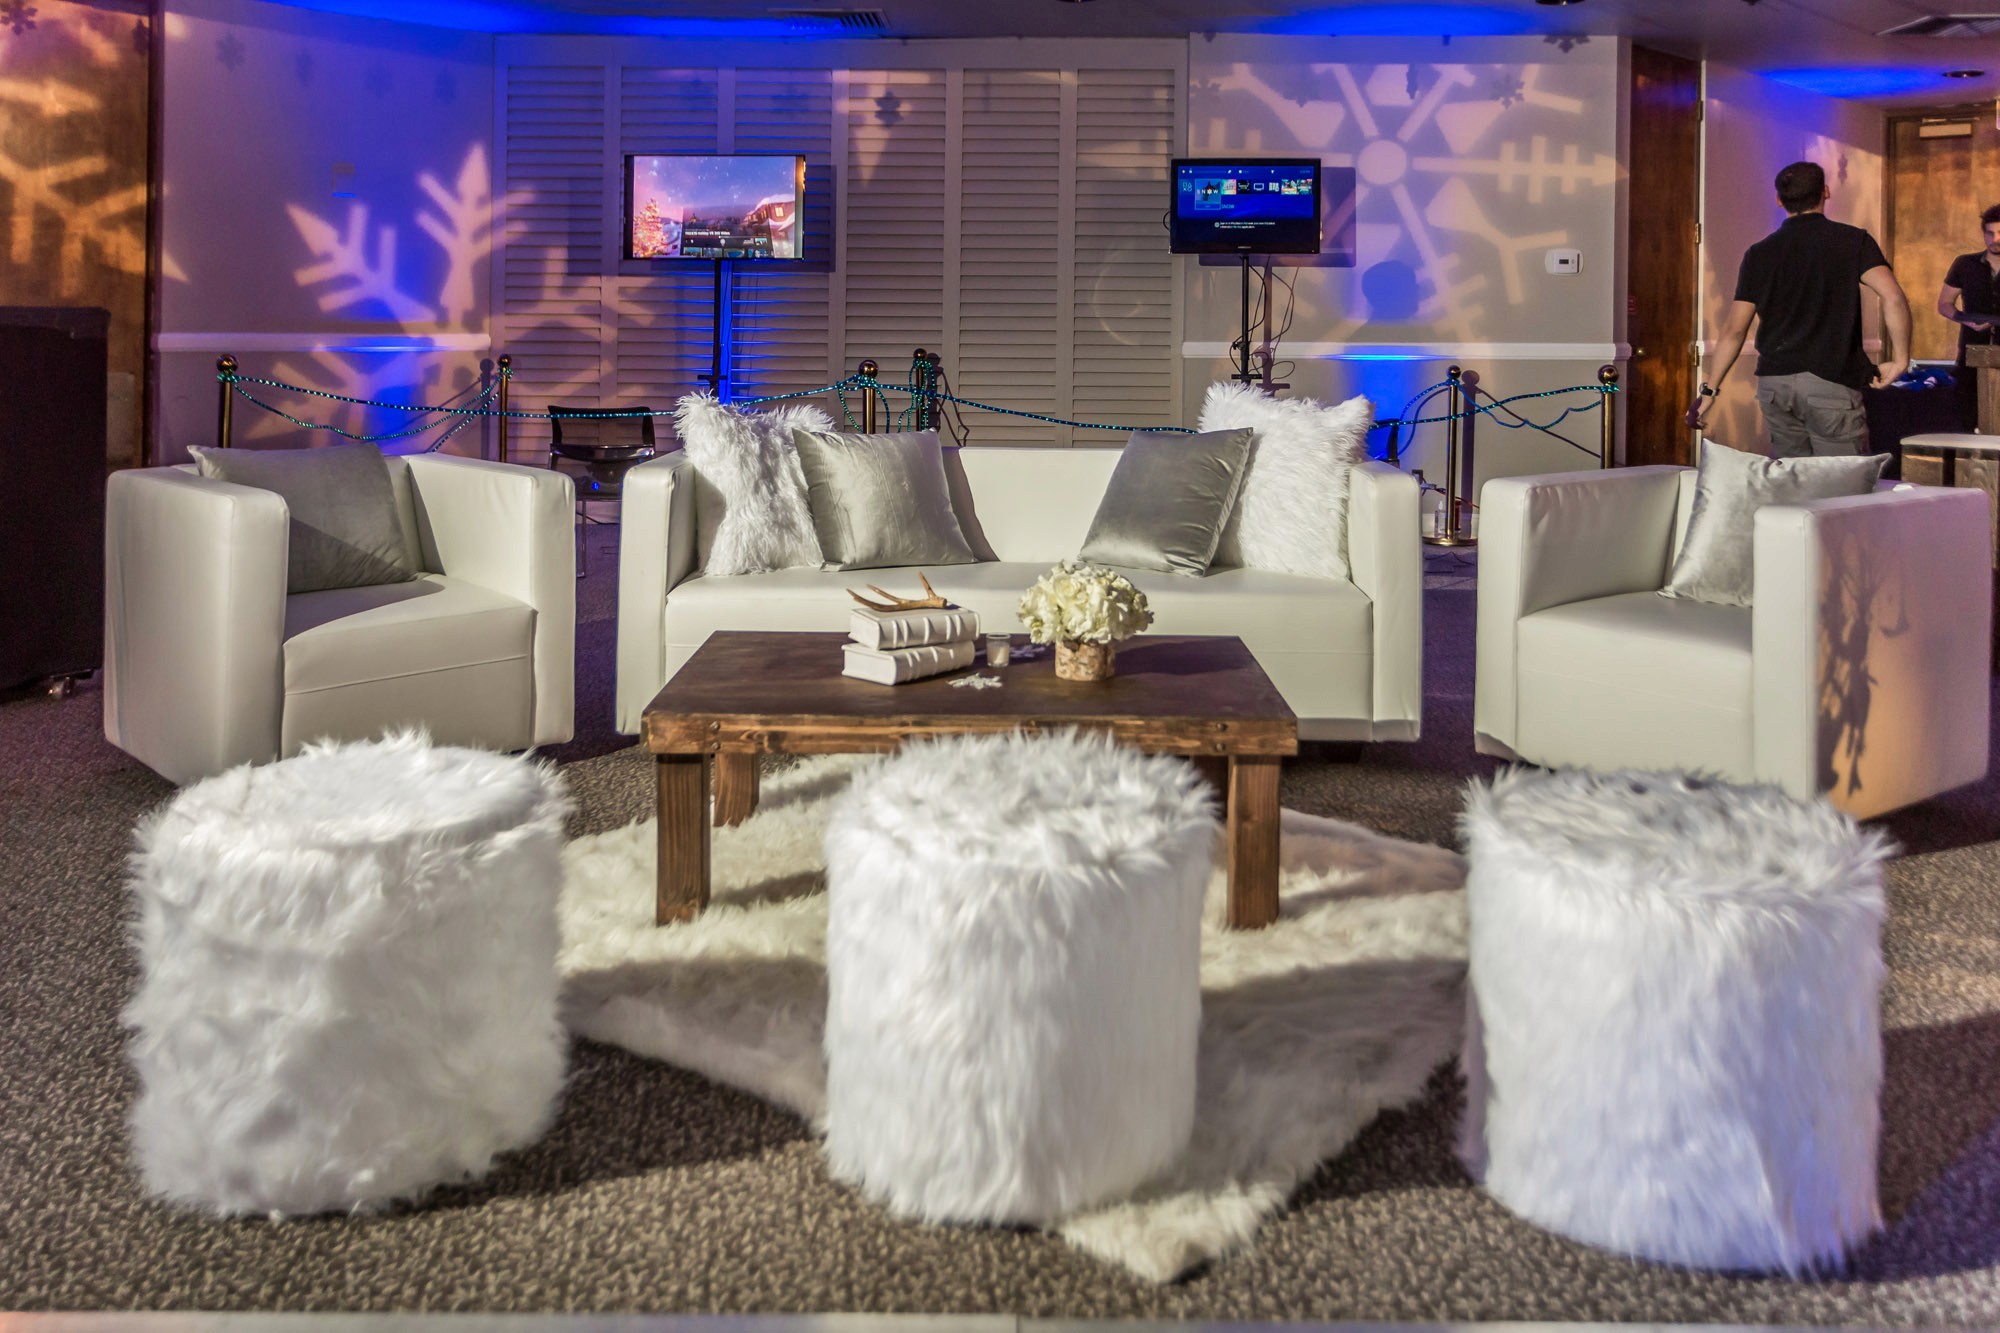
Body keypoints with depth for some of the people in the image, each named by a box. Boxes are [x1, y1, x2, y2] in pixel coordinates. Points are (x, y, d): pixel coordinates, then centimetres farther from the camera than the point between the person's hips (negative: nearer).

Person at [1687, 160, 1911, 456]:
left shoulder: (1759, 254, 9)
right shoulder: (1853, 241, 1)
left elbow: (1734, 330, 8)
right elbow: (1894, 298, -13)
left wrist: (1709, 389, 15)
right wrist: (1900, 359, -3)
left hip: (1774, 381, 4)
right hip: (1831, 382, -4)